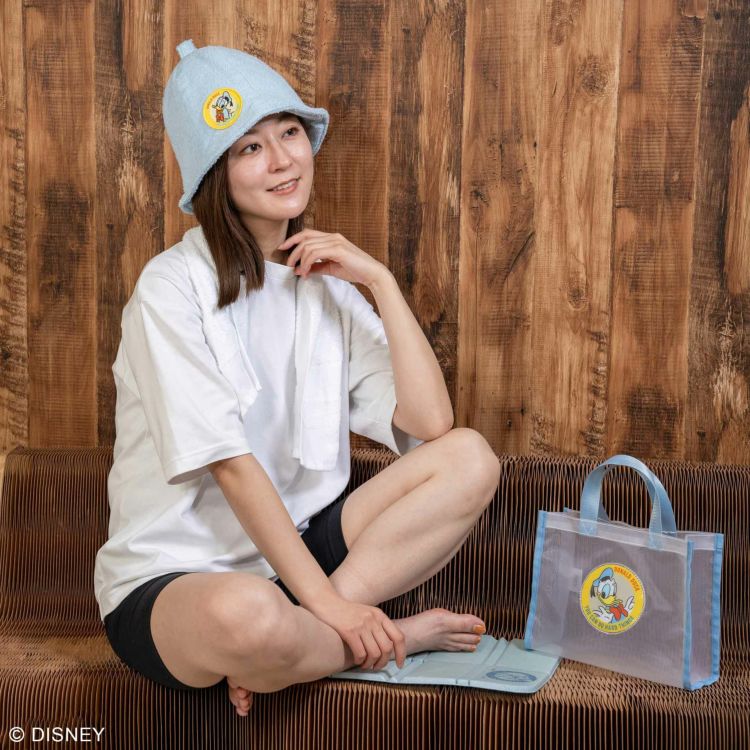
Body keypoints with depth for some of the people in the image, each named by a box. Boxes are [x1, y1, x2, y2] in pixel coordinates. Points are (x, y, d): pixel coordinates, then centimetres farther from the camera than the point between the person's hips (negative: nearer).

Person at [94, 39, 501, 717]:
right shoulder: (174, 286, -11)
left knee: (469, 459, -10)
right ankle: (389, 639, -8)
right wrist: (327, 603, -22)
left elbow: (429, 423, -5)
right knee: (244, 613, -41)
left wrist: (382, 282, -9)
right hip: (171, 577, -5)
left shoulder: (327, 283, 7)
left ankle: (300, 635, -17)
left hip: (296, 547, 6)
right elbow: (231, 463, -19)